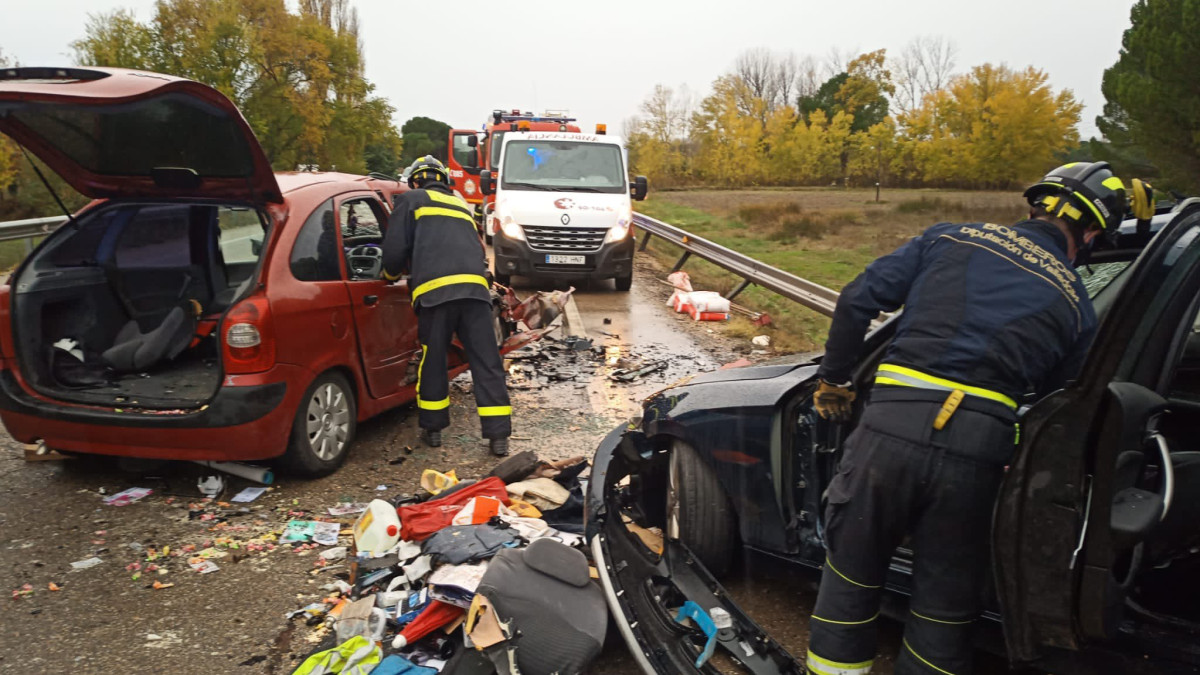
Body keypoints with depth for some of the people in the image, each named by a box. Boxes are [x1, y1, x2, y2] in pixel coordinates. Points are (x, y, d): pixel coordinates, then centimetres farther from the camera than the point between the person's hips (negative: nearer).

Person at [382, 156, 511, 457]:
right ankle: (498, 435, 1)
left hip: (436, 288, -3)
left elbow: (395, 249, 10)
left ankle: (433, 428, 21)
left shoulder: (411, 200, 17)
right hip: (475, 285, 4)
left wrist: (391, 274, 32)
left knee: (432, 361, 11)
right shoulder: (461, 206, 33)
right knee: (487, 363, 2)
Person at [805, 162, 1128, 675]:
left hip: (890, 427, 0)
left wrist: (833, 381, 17)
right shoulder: (1077, 306, 14)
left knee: (851, 577, 16)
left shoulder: (951, 239, 13)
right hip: (976, 453, 0)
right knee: (945, 605, 17)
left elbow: (856, 300, 7)